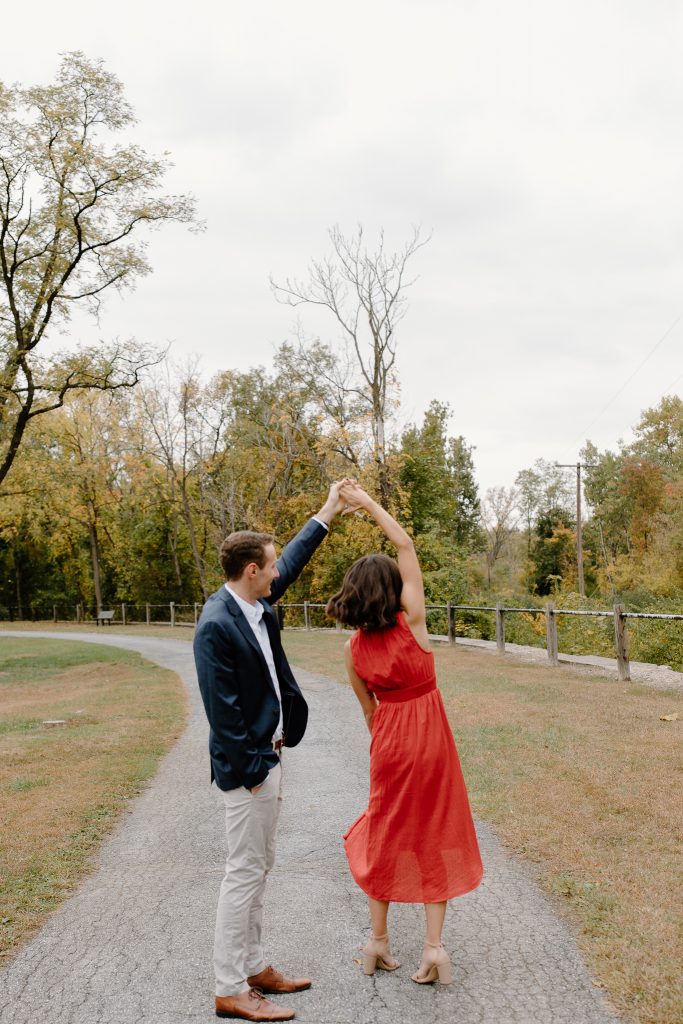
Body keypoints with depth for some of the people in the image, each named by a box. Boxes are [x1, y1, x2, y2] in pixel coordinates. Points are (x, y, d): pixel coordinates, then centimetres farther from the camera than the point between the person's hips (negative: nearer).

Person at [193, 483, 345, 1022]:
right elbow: (222, 708, -21)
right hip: (247, 764, -10)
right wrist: (250, 769, -18)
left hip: (268, 755, 10)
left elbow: (292, 561, 21)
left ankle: (254, 967, 30)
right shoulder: (217, 625, -22)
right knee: (245, 871, 0)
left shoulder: (255, 603, 5)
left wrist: (327, 513, 26)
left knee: (260, 865, 17)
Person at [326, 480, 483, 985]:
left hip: (388, 741, 3)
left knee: (385, 833, 17)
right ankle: (434, 944, 7)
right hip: (428, 732, -3)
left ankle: (379, 942, 25)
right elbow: (407, 546, -9)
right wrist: (368, 502, -3)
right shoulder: (411, 622, -16)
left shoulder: (353, 648, -6)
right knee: (436, 833, 9)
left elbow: (369, 707, 5)